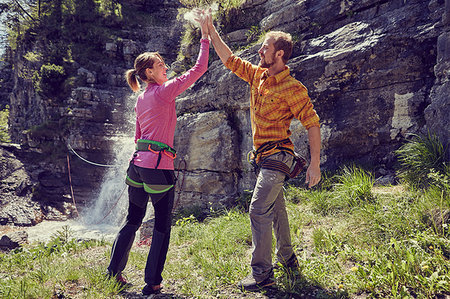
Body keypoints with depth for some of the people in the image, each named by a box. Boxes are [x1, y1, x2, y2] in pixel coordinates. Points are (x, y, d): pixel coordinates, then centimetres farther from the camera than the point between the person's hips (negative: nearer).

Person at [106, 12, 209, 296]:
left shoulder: (141, 99, 15)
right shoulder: (165, 91, -8)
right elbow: (199, 69, -7)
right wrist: (205, 36, 1)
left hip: (138, 164, 8)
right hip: (160, 166, -8)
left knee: (132, 221, 19)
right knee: (162, 227, 5)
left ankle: (114, 272, 29)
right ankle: (152, 283, 12)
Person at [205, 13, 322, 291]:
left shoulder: (292, 88, -15)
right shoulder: (257, 75, 8)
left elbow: (313, 124, -15)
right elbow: (229, 58, 16)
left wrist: (315, 164, -19)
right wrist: (211, 30, 11)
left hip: (277, 155, -9)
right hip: (264, 155, 9)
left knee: (259, 209, -13)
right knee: (276, 208, 18)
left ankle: (262, 273, -4)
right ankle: (287, 257, 35)